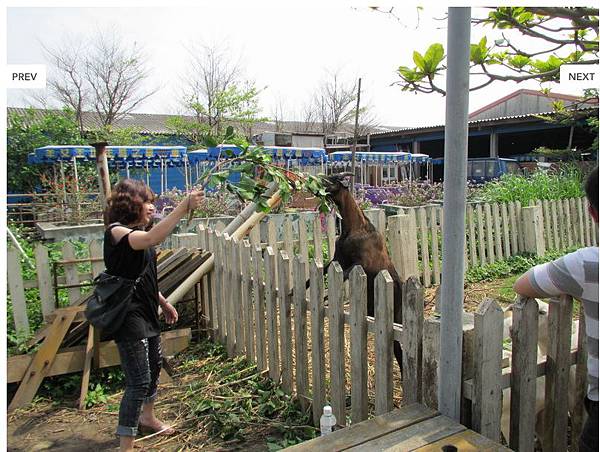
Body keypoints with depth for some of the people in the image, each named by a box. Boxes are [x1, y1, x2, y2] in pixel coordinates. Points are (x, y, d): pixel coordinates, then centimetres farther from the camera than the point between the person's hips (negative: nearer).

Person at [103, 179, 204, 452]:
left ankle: (147, 418, 45)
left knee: (154, 365, 23)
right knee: (139, 381, -8)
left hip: (146, 312, 10)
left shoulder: (137, 233, 10)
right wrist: (184, 207, -44)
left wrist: (163, 303, 22)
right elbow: (152, 239, -41)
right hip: (128, 315, -10)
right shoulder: (117, 231, -18)